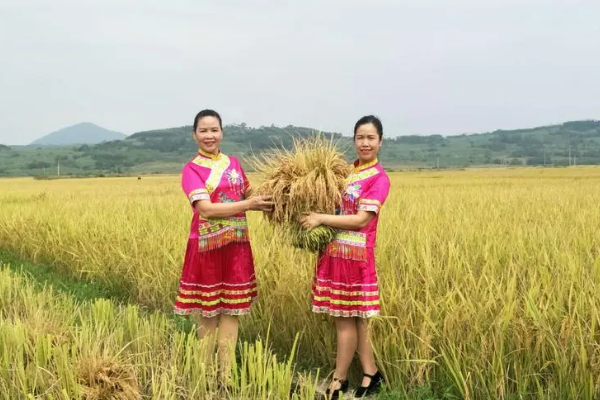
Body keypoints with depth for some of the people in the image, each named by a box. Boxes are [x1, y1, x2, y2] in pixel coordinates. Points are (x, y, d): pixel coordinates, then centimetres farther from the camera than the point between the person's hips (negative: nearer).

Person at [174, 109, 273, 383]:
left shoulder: (233, 163, 9)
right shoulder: (191, 170, -7)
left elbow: (246, 194, 20)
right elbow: (206, 209, -19)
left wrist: (267, 198, 1)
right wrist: (248, 205, -21)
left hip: (235, 246, 4)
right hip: (206, 246, -4)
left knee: (231, 309, 7)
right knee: (206, 312, 5)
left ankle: (226, 373, 15)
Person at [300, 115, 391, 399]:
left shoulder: (379, 178, -10)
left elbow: (362, 219, -17)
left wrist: (320, 219, -17)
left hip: (354, 255, -7)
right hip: (334, 252, 7)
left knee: (345, 318, 2)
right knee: (351, 317, 12)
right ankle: (371, 375, 24)